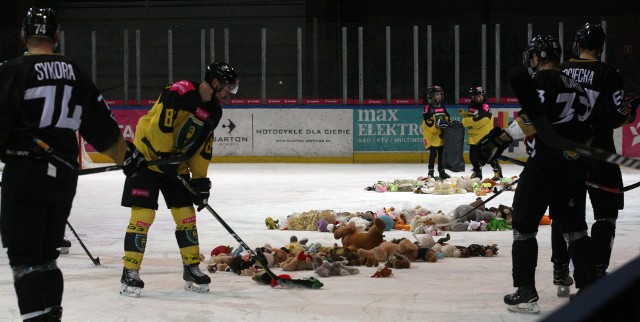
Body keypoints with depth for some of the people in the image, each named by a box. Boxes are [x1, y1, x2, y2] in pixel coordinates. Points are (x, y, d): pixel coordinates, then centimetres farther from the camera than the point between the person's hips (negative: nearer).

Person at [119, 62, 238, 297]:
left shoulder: (214, 111, 5)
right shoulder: (179, 92, -22)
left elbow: (203, 147, 10)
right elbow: (159, 125, -27)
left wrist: (200, 180, 6)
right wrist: (165, 155, -21)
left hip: (176, 165, 8)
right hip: (148, 157, -8)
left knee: (186, 215, 6)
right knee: (143, 214, -11)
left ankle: (191, 268, 17)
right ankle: (130, 272, -5)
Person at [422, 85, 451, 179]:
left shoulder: (442, 107, 14)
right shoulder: (428, 107, -9)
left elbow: (447, 117, 23)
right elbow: (427, 120, -15)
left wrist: (448, 122, 4)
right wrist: (437, 123, -25)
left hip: (441, 135, 7)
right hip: (432, 135, -7)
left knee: (441, 153, 11)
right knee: (433, 154, -7)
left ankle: (441, 171, 20)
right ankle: (431, 172, 1)